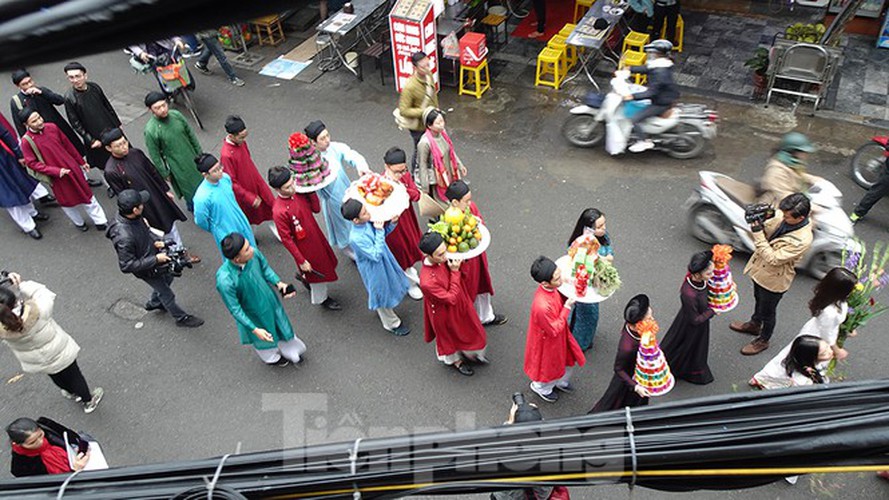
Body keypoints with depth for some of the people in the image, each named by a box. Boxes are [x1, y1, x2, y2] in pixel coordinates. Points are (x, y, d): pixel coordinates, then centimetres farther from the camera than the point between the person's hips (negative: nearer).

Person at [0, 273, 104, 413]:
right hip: (59, 353, -2)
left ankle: (74, 393, 61)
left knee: (57, 377, 32)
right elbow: (46, 295, -17)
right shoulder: (36, 309, -38)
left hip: (37, 363, 2)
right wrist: (21, 285, -21)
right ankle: (88, 400, 48)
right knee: (73, 375, 24)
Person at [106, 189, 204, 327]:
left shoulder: (128, 215, -19)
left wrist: (156, 241, -12)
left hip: (153, 253, 7)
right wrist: (155, 259, -29)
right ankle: (181, 318, 42)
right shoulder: (124, 238, -42)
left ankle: (153, 303, 58)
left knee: (168, 277, 32)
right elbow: (127, 266, -33)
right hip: (147, 269, -7)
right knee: (167, 294, 16)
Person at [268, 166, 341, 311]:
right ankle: (321, 299, 46)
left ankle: (306, 278, 58)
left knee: (326, 262, 29)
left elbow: (316, 209, -3)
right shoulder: (279, 211, -33)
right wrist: (301, 261, -17)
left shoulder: (298, 193, -13)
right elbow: (286, 239, -24)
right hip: (305, 247, -7)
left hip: (316, 236, 7)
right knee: (318, 271, 17)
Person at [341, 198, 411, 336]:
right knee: (382, 294, 17)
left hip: (384, 261, 7)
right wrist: (379, 231, -35)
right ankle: (392, 324, 42)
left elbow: (382, 234, 4)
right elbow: (376, 255, -32)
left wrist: (392, 224, -16)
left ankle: (386, 312, 59)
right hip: (375, 270, -7)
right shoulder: (356, 238, -37)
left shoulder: (367, 222, -16)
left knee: (387, 290, 30)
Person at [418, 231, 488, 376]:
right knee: (452, 335, 25)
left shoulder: (442, 260, -22)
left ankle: (470, 353, 62)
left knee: (468, 329, 30)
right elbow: (451, 298, -31)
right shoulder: (427, 281, -43)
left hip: (460, 302, 6)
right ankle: (455, 360, 58)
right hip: (446, 314, -6)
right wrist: (455, 272, -33)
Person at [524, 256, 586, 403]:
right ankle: (541, 388, 56)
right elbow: (554, 330, -29)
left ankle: (561, 381, 61)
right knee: (550, 368, 23)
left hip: (560, 335, 7)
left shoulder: (550, 288, -19)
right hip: (547, 342, -7)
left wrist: (569, 297, -14)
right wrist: (567, 307, -29)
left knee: (570, 358, 30)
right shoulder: (542, 306, -44)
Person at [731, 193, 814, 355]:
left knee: (767, 311, 18)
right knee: (758, 299, 32)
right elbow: (766, 229, 0)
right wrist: (758, 221, -24)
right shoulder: (783, 217, -16)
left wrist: (758, 234, -37)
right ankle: (754, 325, 58)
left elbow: (774, 259, -33)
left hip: (774, 279, -7)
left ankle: (763, 340, 43)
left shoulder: (802, 240, -36)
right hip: (760, 268, 7)